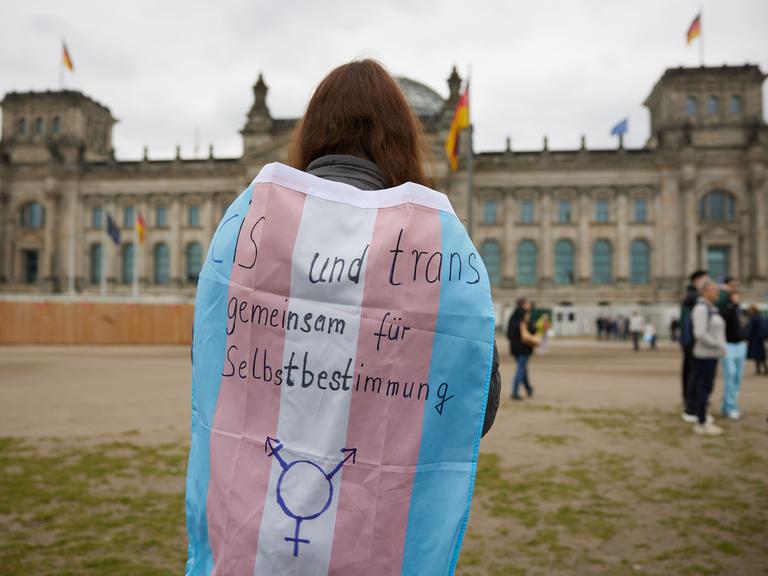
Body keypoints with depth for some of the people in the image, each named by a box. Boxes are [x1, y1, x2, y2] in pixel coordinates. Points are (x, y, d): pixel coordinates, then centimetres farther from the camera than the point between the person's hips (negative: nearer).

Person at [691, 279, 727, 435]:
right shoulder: (701, 308, -17)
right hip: (704, 356, -10)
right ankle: (701, 424, 2)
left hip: (711, 355, 10)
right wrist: (718, 345, -17)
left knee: (707, 389, 12)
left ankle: (702, 421, 18)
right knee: (703, 389, -4)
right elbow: (700, 334, -24)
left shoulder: (711, 309, 15)